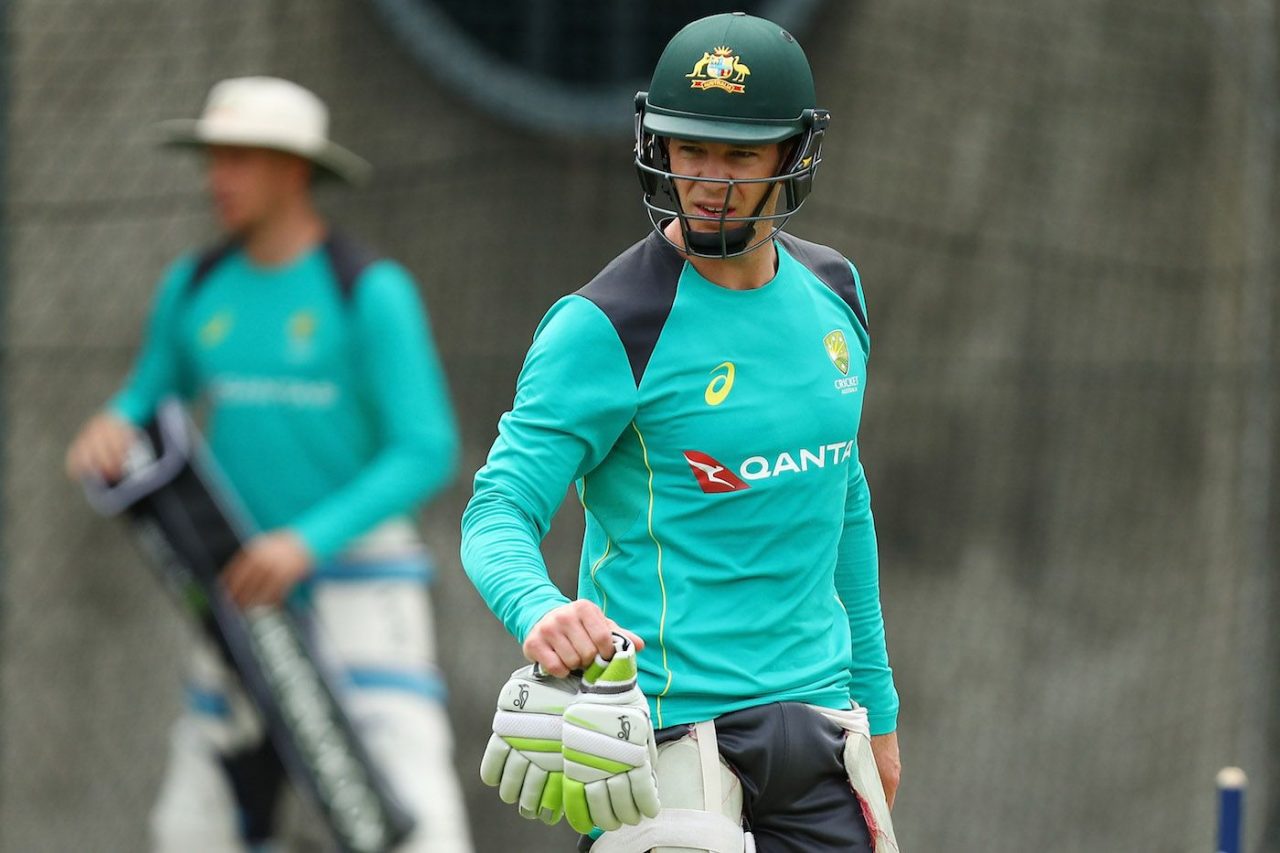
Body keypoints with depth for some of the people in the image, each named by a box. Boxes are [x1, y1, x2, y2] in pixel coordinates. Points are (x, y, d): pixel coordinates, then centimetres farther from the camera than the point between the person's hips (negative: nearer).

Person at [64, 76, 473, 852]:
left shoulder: (373, 291, -13)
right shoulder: (196, 287, 4)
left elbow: (427, 454, -18)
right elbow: (151, 401, 17)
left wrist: (307, 541, -29)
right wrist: (110, 429, -9)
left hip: (360, 578, -6)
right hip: (252, 591, 6)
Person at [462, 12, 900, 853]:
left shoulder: (832, 292, 9)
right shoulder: (606, 327, -11)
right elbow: (500, 513, -16)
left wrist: (875, 703, 21)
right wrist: (539, 610, -38)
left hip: (818, 719, 6)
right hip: (670, 727, -6)